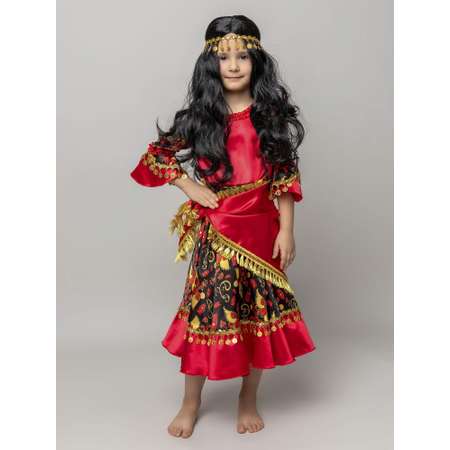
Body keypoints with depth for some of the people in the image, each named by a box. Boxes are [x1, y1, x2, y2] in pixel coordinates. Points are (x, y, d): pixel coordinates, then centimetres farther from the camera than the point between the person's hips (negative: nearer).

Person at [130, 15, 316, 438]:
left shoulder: (272, 114, 0)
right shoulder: (200, 116, 0)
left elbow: (285, 177, -1)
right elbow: (157, 154, 9)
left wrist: (286, 230, -5)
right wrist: (191, 188, -3)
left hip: (261, 229, 1)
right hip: (215, 230, 0)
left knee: (260, 313, 9)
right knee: (205, 310, 6)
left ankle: (248, 399, 29)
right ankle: (191, 402, 25)